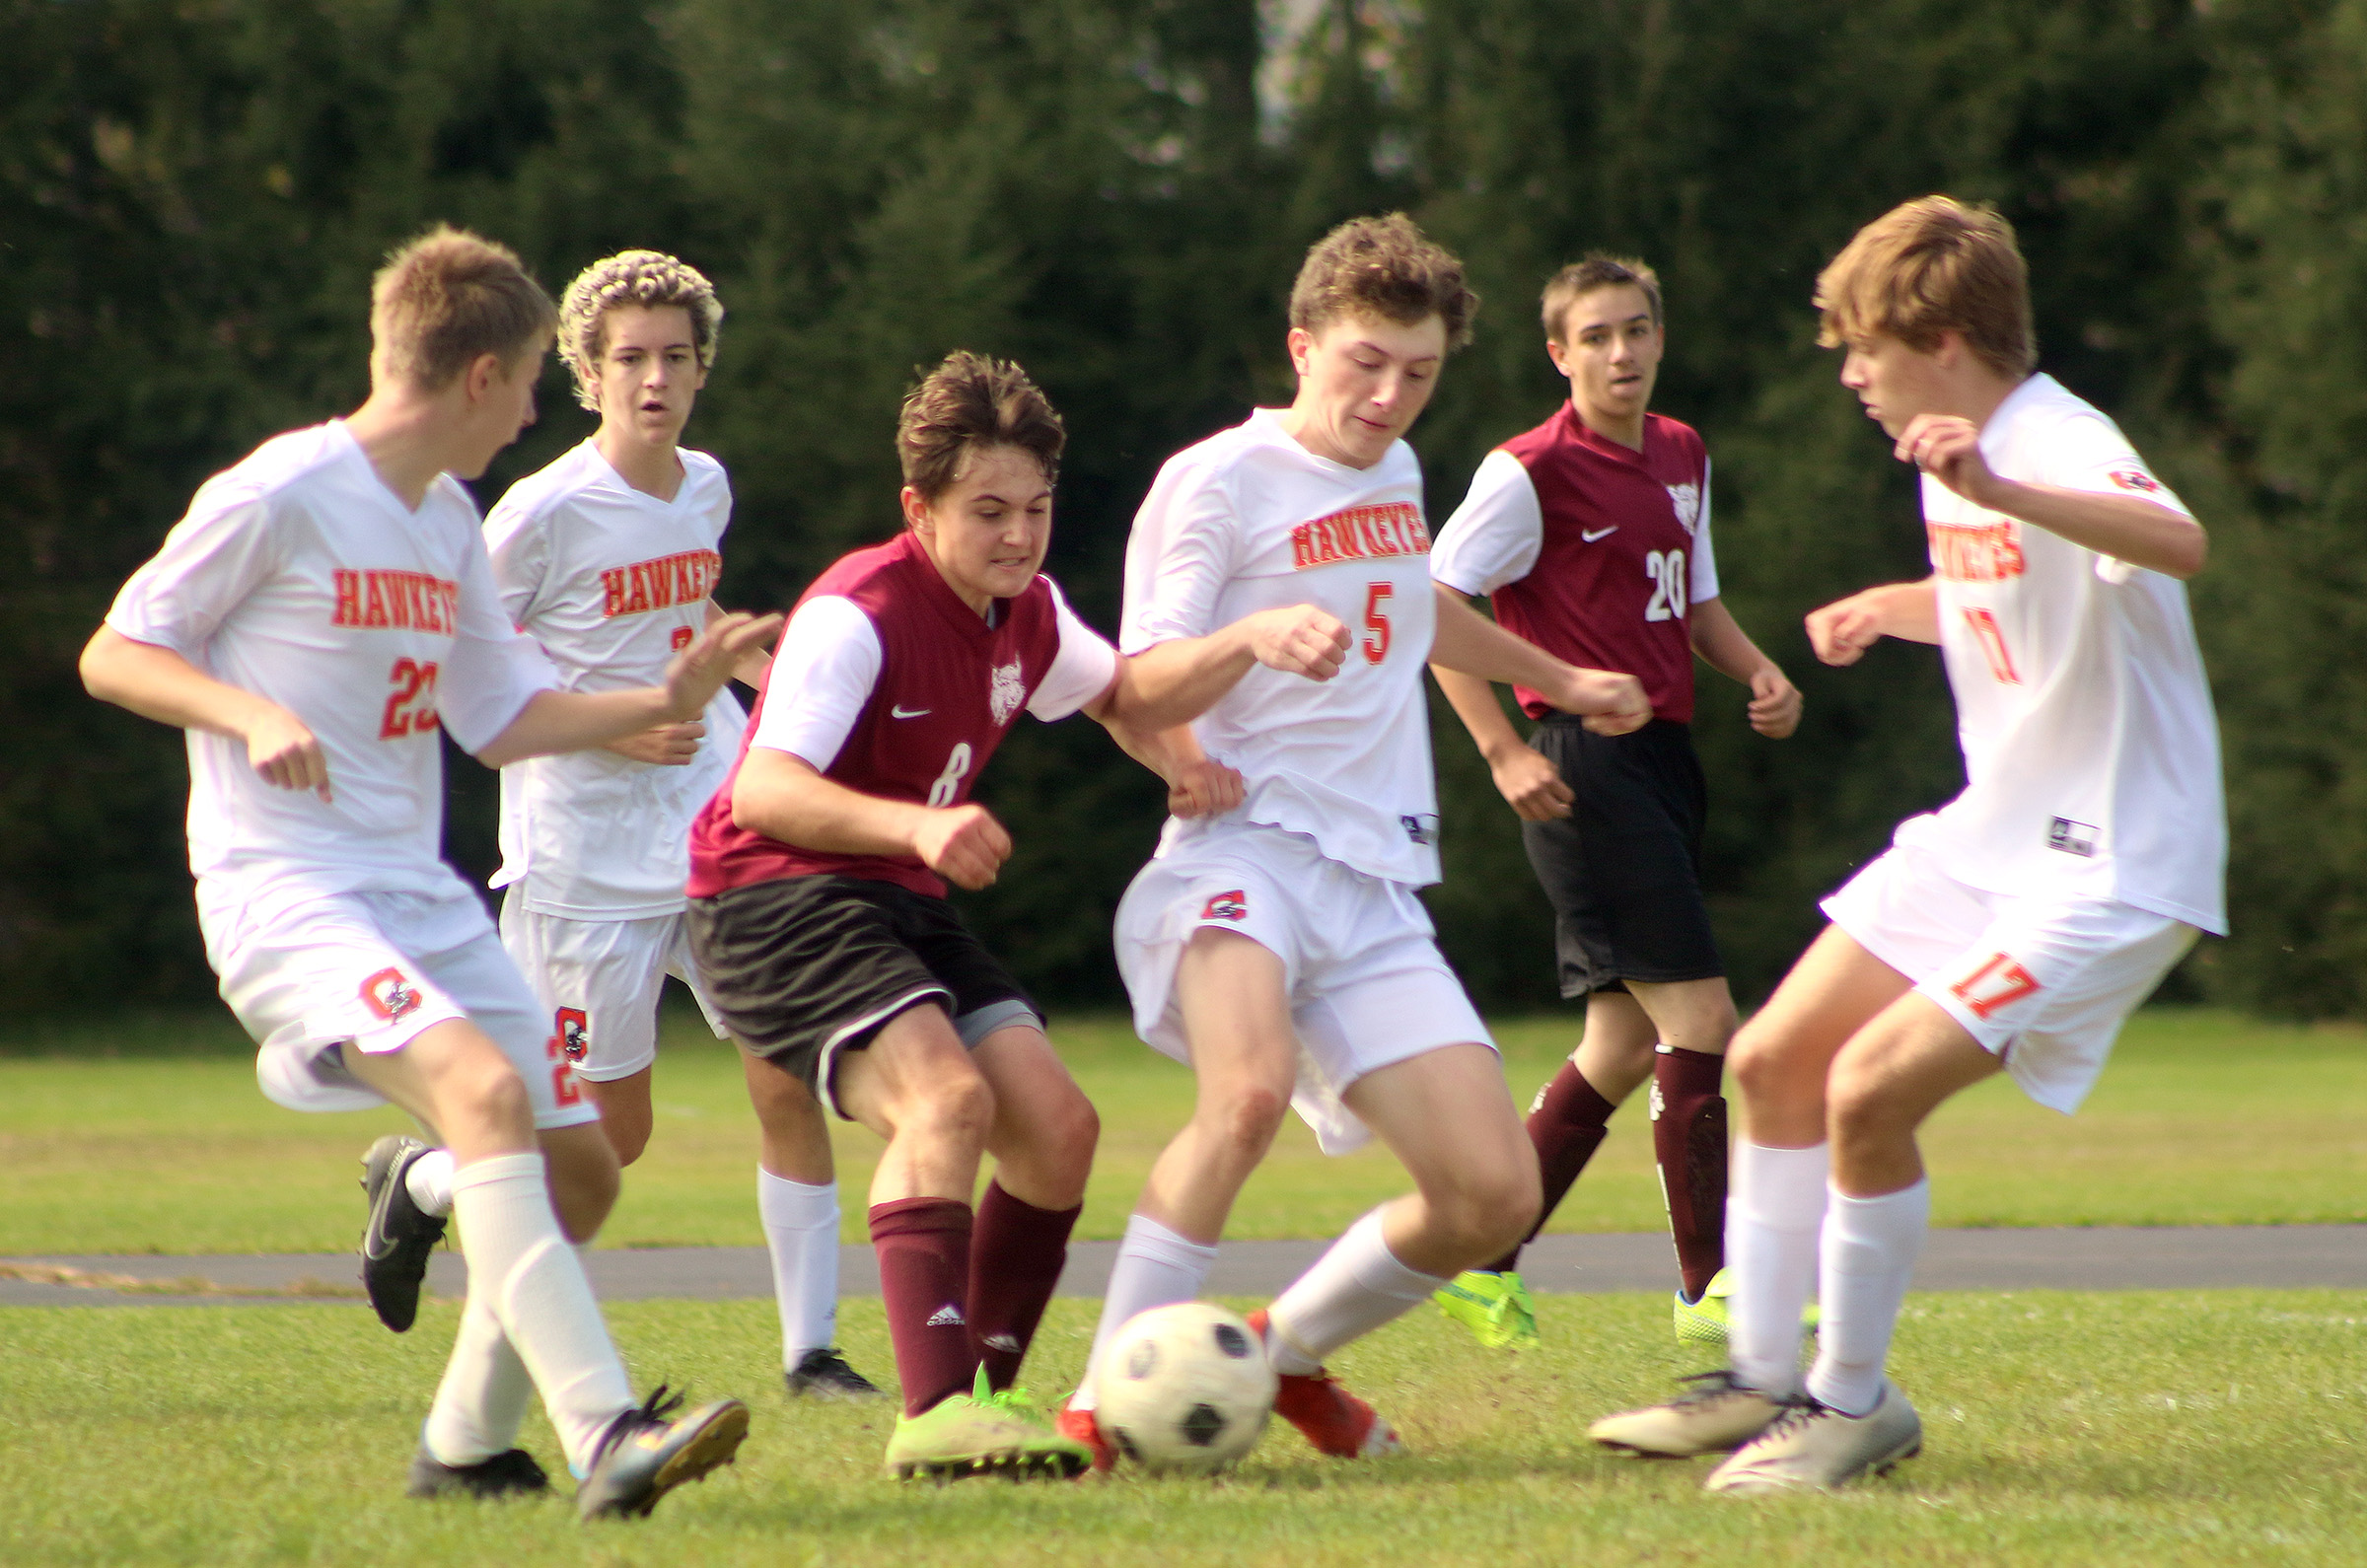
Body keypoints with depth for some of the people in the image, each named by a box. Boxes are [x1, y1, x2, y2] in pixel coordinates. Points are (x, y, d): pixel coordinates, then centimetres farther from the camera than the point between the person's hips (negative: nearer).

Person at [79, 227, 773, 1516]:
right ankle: (606, 1437, -39)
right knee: (486, 1088, -30)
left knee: (578, 1166, 7)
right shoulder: (277, 496, -9)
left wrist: (664, 702, 12)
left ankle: (467, 1447, 25)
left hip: (420, 898, 9)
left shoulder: (447, 524, 15)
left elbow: (503, 721, 23)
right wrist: (253, 714, -22)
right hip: (285, 890, -9)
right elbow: (114, 655, -6)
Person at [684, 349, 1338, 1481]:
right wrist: (919, 826, -48)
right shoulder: (858, 614, -21)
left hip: (903, 909, 8)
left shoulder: (1027, 615, 6)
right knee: (945, 1096, -30)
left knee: (1056, 1126, -4)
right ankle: (934, 1416, -38)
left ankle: (987, 1390, 11)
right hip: (771, 906, -8)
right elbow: (764, 792, -33)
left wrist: (1181, 764, 4)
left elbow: (1123, 696, 27)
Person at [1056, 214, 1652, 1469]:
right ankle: (1102, 1407, -29)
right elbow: (1140, 683, -10)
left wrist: (1559, 679, 53)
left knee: (1493, 1193, -6)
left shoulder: (1395, 474, 19)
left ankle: (1288, 1351, 20)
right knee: (1253, 1085, -37)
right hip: (1243, 851, -7)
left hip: (1374, 888, 7)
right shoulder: (1218, 481, -3)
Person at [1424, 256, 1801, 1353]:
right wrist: (1503, 752, -16)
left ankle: (1482, 1261, 18)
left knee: (1628, 1043, 10)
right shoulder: (1531, 472, -10)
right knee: (1699, 1014, -12)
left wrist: (1760, 674, 7)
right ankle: (1709, 1286, -7)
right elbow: (1433, 604, -10)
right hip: (1584, 766, -9)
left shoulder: (1682, 459, 14)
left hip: (1661, 758, 9)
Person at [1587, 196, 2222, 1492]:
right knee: (1774, 1062, 9)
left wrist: (1999, 492, -59)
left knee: (1871, 1089, -20)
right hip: (1989, 834, 10)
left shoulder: (2059, 451, -21)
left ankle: (1857, 1402, -1)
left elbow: (2180, 544, -45)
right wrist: (1889, 607, 13)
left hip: (2111, 867, -10)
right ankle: (1762, 1380, 21)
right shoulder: (1958, 467, 9)